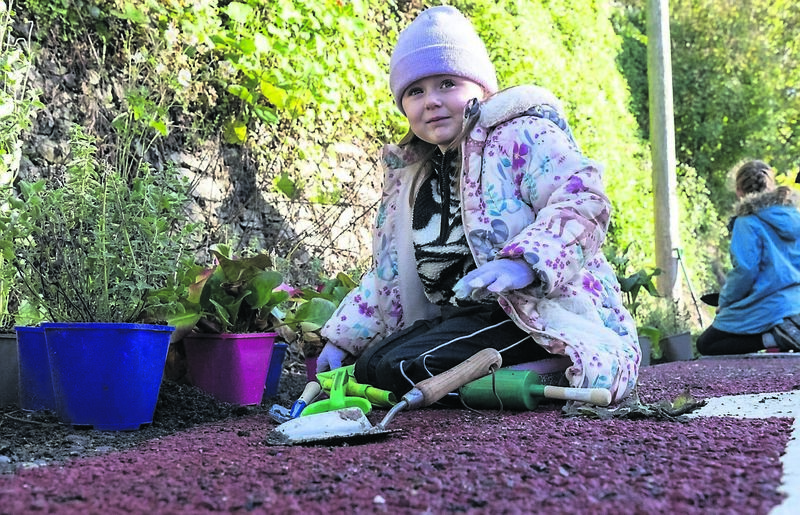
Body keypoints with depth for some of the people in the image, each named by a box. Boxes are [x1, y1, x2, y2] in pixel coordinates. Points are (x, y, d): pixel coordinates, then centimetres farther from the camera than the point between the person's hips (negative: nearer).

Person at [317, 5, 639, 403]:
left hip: (538, 312, -9)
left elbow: (583, 200, -21)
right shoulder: (411, 174, 18)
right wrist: (342, 339, 15)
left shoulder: (522, 135, -6)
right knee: (363, 367, -4)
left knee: (391, 368, -25)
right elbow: (388, 272, 23)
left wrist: (525, 263, -38)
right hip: (460, 319, 9)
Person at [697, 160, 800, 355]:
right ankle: (781, 334, 0)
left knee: (705, 345, 8)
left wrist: (724, 302, -3)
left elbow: (744, 271, -19)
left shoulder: (748, 222, -14)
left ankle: (776, 338, -12)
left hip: (767, 308, -8)